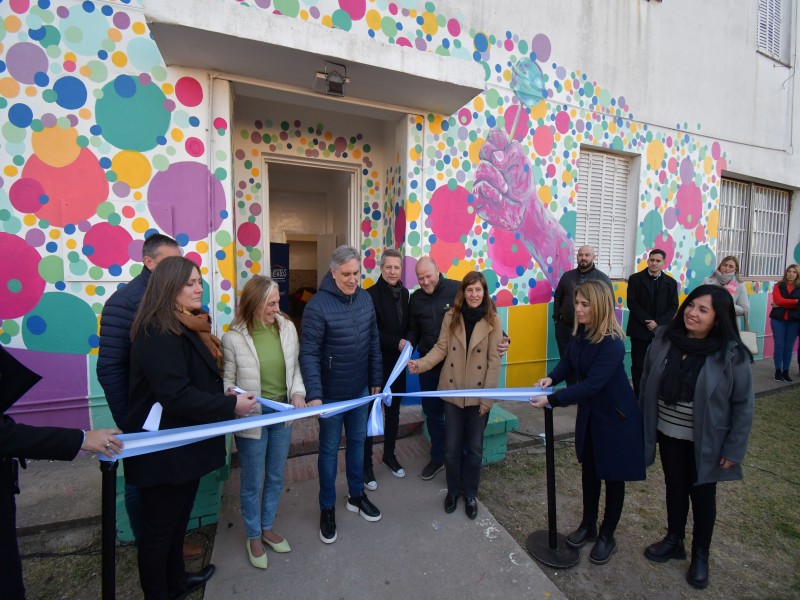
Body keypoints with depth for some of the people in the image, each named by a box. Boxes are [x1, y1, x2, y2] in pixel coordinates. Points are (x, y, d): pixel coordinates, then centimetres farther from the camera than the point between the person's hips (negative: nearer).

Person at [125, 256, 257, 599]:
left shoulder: (186, 327, 8)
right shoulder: (158, 334, -24)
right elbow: (176, 395, -29)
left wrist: (225, 395, 1)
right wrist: (230, 406, -24)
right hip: (164, 451, -10)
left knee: (177, 519, 26)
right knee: (159, 527, 12)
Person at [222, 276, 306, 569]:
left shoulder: (287, 328, -6)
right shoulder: (233, 338, -15)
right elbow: (227, 382, -7)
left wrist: (298, 393, -11)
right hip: (252, 418, -3)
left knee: (275, 477, 22)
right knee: (253, 483, 15)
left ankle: (267, 528, 47)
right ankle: (253, 537, 41)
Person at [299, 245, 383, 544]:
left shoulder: (365, 298, -2)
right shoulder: (317, 305, -20)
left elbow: (374, 342, 5)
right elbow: (308, 353, -21)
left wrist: (376, 379, 8)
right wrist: (314, 394, -27)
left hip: (360, 390, 5)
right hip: (331, 393, -5)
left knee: (357, 441, 21)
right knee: (329, 449, 13)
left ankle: (356, 495, 43)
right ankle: (327, 508, 34)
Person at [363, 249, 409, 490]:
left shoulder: (404, 293, 6)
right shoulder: (371, 294, -15)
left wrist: (407, 344, -2)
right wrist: (396, 342, -20)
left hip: (397, 363, 6)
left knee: (393, 411, 19)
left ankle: (390, 455, 38)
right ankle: (366, 464, 23)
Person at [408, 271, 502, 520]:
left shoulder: (493, 320, -8)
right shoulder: (451, 316, -3)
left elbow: (494, 360, -8)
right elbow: (441, 348, -4)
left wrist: (487, 396, -10)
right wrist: (420, 364, -21)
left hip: (479, 394, -1)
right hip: (453, 391, 1)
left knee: (474, 448, 12)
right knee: (451, 446, 11)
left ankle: (470, 493, 36)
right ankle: (453, 490, 36)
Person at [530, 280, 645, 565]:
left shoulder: (612, 343, -29)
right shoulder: (580, 332, -6)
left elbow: (592, 384, -31)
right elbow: (568, 361, 4)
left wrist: (552, 399, -32)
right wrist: (551, 377, -16)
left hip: (616, 417, -7)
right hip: (589, 413, 7)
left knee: (613, 476, 12)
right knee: (588, 469, 19)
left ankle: (607, 536, 33)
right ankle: (588, 525, 39)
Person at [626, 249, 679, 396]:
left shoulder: (671, 282, 8)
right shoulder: (635, 279, 1)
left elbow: (673, 307, 2)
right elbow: (632, 304, -6)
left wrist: (658, 323, -11)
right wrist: (647, 322, -13)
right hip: (640, 329, -2)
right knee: (638, 365, 3)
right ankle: (638, 396, 12)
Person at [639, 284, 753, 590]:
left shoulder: (731, 354, -18)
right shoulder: (664, 338, -9)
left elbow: (743, 405, -10)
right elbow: (647, 383, 1)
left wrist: (733, 449, -9)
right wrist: (643, 424, 3)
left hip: (705, 441, -3)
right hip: (668, 433, 3)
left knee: (702, 495, 16)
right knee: (674, 487, 20)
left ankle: (700, 555, 39)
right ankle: (674, 540, 42)